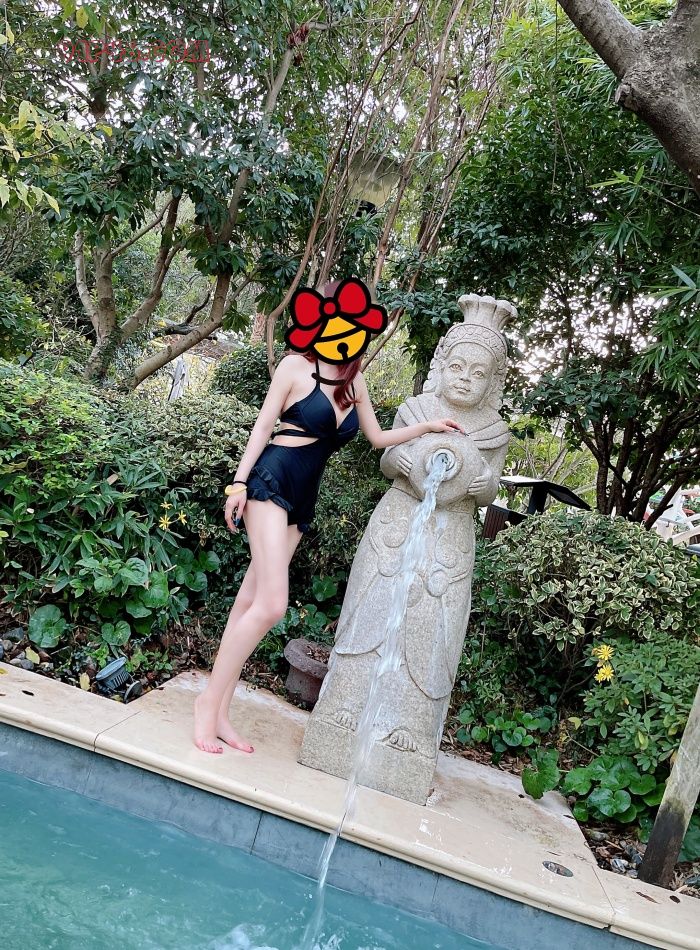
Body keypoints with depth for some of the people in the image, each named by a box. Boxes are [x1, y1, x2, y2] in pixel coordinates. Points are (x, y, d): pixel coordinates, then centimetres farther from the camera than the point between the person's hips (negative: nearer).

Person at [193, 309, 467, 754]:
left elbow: (379, 438, 24)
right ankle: (209, 700, -1)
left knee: (251, 601, 7)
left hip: (302, 499, 6)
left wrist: (428, 426, 20)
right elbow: (263, 426, -2)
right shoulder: (295, 366, -2)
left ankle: (219, 714, 13)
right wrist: (239, 483, -8)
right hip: (272, 482, -6)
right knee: (271, 605, -16)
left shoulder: (356, 381, 15)